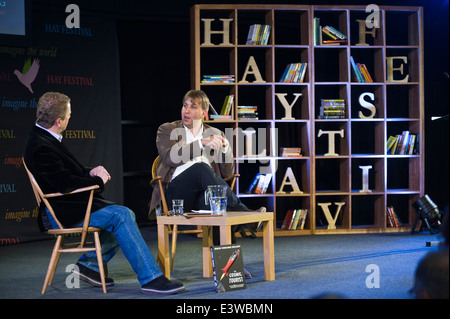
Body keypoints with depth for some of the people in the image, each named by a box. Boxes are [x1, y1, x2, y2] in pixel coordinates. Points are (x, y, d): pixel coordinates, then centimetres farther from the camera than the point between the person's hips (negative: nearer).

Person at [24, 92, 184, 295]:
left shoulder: (45, 139, 12)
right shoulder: (41, 147, -20)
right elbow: (65, 183, -26)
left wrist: (89, 173, 1)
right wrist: (98, 180, -10)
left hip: (70, 204, 11)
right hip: (61, 213, -11)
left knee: (126, 215, 8)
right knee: (121, 216, -21)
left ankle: (88, 265, 10)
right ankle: (150, 279, -21)